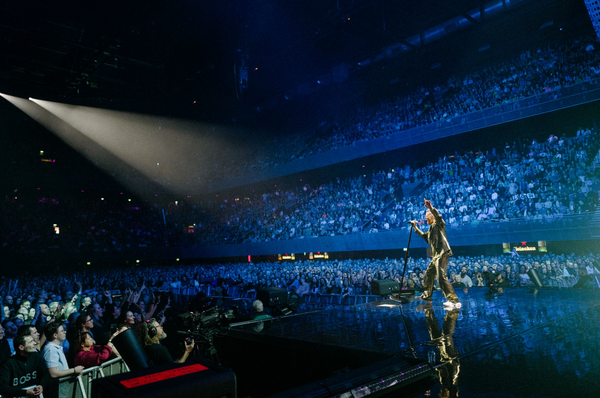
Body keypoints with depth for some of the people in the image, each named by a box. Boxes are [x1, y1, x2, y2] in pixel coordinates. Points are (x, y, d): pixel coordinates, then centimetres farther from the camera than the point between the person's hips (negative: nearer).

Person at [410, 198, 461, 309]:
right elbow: (424, 235, 40)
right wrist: (415, 227, 37)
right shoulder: (432, 228, 24)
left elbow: (438, 216, -26)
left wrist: (431, 208, -41)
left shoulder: (438, 224, -2)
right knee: (429, 274, 19)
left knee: (442, 277, -20)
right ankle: (427, 296, 34)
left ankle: (454, 301, -23)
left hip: (442, 253, -10)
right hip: (437, 255, 10)